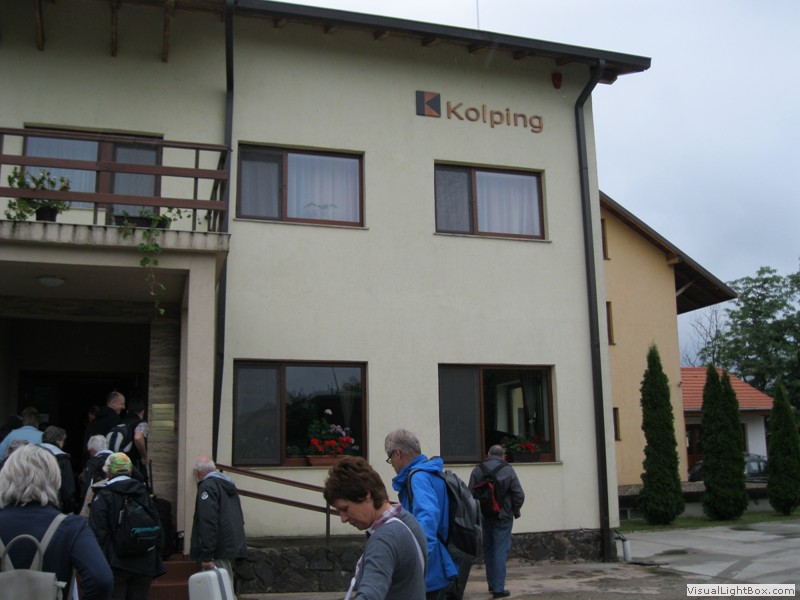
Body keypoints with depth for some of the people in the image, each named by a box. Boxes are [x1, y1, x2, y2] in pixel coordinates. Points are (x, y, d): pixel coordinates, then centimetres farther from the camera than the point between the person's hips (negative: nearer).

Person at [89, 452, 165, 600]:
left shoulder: (103, 495, -5)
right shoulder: (143, 493, 9)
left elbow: (97, 533, -11)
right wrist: (155, 558, 16)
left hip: (116, 565, -4)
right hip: (144, 565, 4)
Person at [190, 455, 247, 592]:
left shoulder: (207, 487, -10)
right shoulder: (228, 485, 19)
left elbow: (208, 523, -20)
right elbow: (239, 519, 23)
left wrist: (206, 555, -21)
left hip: (219, 549, -9)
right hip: (233, 544, 9)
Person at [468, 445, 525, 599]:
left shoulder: (477, 470, -1)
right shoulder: (508, 471, -8)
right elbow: (519, 495, -9)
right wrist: (515, 511, 7)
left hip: (483, 518, 3)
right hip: (502, 518, -3)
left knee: (488, 550, 16)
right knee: (500, 552, 1)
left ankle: (492, 584, 25)